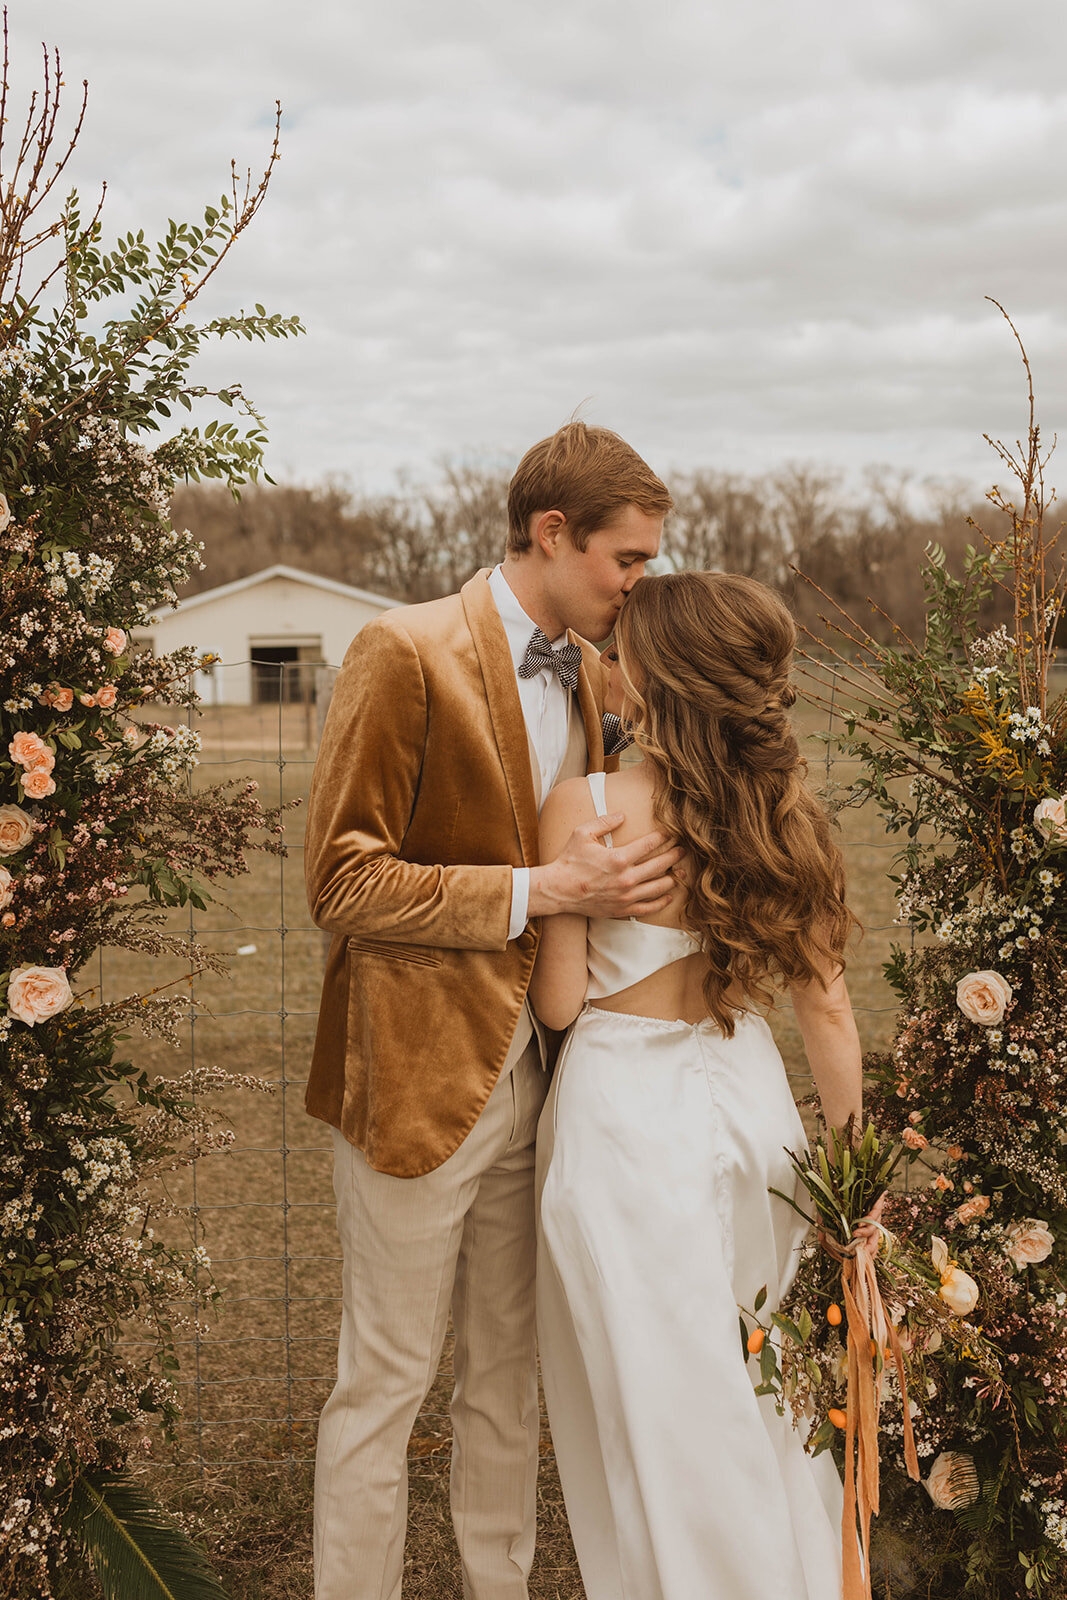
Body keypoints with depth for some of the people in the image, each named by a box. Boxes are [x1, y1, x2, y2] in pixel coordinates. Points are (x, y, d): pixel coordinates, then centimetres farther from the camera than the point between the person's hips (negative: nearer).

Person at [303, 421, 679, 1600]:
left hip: (532, 1072, 7)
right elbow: (341, 882, -17)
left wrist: (619, 876, 3)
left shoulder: (585, 671, 10)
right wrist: (543, 891, -20)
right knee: (385, 1382, 5)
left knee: (508, 1373, 18)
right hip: (420, 1078, -7)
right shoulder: (407, 653, -14)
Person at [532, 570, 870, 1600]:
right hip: (752, 1104, 5)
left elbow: (558, 1001, -10)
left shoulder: (586, 807, -17)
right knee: (761, 1400, 23)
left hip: (628, 1119, -5)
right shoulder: (783, 809, -4)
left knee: (661, 1409, 11)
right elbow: (828, 1012, -1)